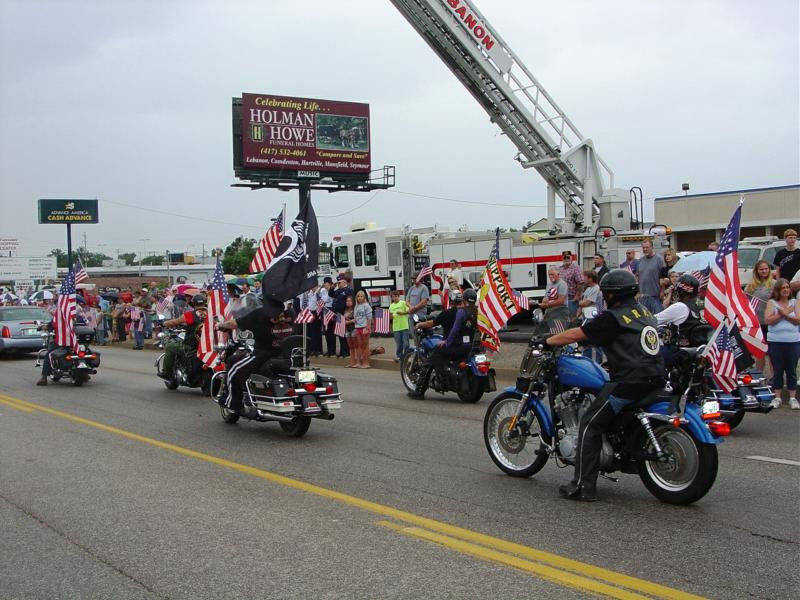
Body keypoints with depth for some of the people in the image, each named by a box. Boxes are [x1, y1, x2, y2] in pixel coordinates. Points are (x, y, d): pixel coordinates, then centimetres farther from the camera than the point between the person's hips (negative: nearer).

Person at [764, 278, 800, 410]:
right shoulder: (772, 303, 4)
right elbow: (768, 320, -8)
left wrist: (785, 314, -13)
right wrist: (783, 313, -11)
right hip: (775, 341, -1)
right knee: (777, 370, 5)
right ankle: (777, 397, 14)